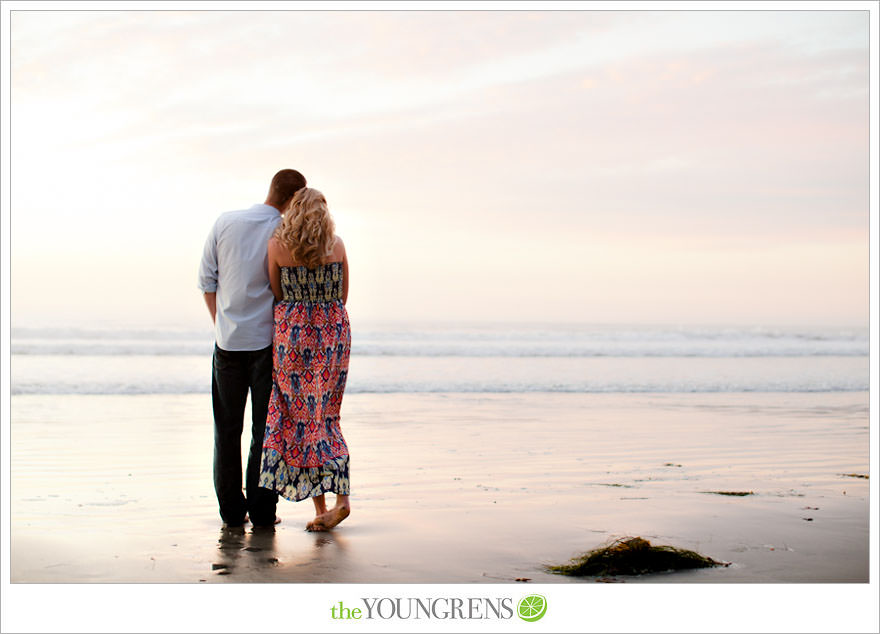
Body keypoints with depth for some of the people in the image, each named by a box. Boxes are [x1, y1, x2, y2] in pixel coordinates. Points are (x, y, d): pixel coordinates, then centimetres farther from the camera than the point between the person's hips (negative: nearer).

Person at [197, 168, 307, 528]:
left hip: (227, 341, 3)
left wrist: (220, 324, 13)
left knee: (227, 429, 11)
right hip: (269, 340, -2)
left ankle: (231, 511, 12)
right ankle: (262, 510, 5)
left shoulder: (224, 223, -1)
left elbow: (207, 281, 4)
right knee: (266, 429, 5)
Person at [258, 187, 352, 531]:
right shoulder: (337, 244, 3)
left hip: (293, 334, -2)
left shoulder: (277, 245, -4)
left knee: (299, 415, 5)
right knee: (325, 415, 15)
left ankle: (321, 507, 4)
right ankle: (342, 495, 4)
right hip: (334, 332, 3)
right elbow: (343, 296, 8)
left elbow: (277, 296, 3)